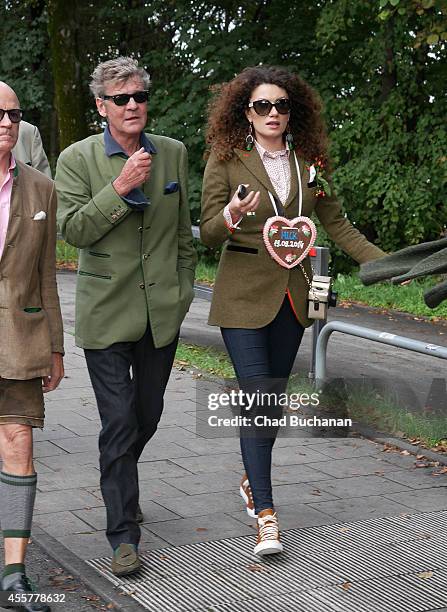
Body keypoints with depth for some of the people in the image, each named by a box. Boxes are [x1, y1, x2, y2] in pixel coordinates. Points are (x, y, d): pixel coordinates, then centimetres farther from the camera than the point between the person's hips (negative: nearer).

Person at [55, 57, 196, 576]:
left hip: (162, 311, 4)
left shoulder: (173, 153, 6)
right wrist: (119, 187, -22)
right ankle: (123, 534, 1)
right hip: (107, 313, -4)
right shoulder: (77, 159, -5)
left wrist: (184, 289, 11)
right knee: (119, 422, -6)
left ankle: (118, 484, 43)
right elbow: (72, 230, -13)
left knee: (147, 417, 15)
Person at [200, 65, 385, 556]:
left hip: (292, 292, 4)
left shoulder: (307, 162, 7)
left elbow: (338, 225, 10)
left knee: (274, 396, 13)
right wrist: (230, 217, -31)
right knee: (258, 399, -11)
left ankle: (253, 480, 35)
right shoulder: (226, 160, -5)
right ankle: (265, 516, -8)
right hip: (243, 293, -4)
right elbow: (208, 233, -8)